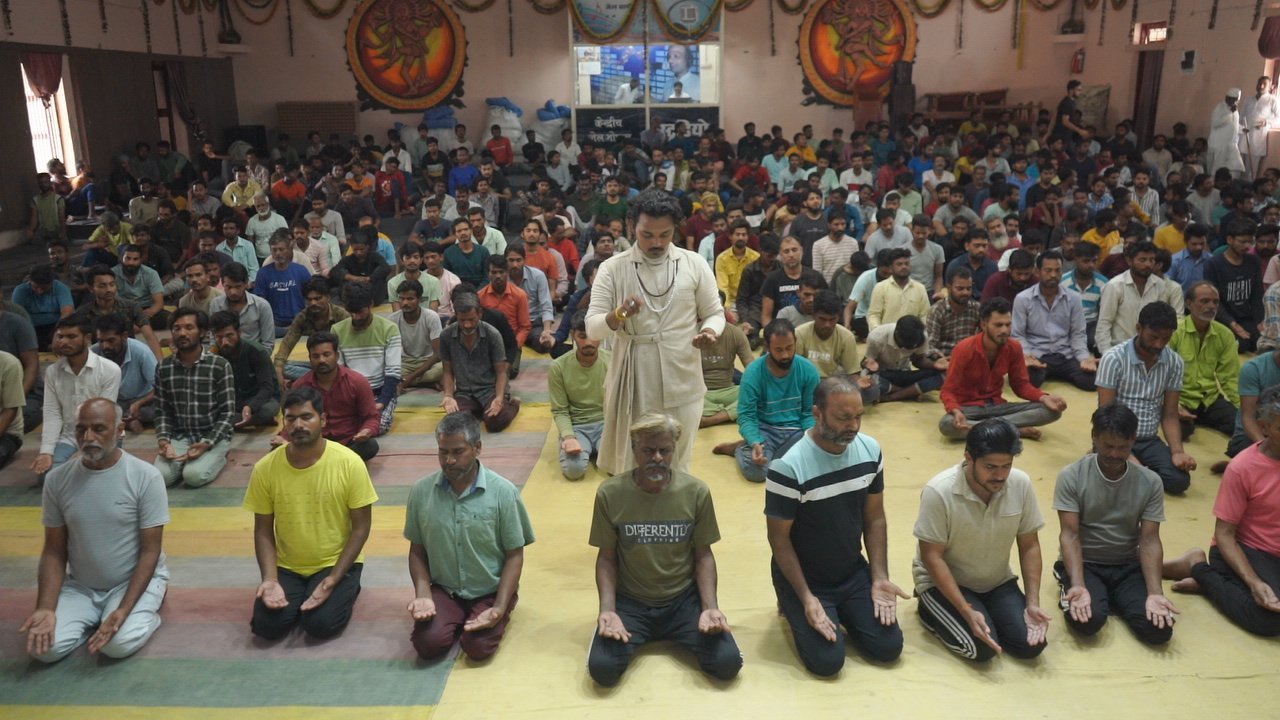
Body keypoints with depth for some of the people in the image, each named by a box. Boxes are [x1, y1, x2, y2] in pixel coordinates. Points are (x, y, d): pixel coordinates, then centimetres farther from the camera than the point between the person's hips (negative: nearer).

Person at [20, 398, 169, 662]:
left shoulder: (146, 477, -17)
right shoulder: (57, 480, -6)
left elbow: (150, 551, -14)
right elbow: (54, 552, -1)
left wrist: (123, 610, -25)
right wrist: (46, 608, -16)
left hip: (135, 580, -3)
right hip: (80, 585, 4)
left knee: (120, 643, -29)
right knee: (45, 648, -19)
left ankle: (143, 612, 4)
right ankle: (96, 619, 10)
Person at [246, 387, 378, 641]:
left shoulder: (350, 463, -18)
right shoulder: (265, 468, -11)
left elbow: (361, 527, -11)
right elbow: (263, 532, -2)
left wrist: (333, 580, -19)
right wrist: (270, 579, -17)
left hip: (336, 563, -2)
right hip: (287, 567, 2)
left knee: (320, 624, -21)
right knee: (267, 626, -16)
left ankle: (345, 589, 11)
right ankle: (297, 596, 15)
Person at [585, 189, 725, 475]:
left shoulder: (695, 264, 0)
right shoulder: (612, 269, -3)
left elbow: (714, 313, 8)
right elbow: (592, 328, -6)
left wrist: (709, 332, -15)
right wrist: (619, 315, -27)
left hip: (681, 384, 1)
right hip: (633, 384, -1)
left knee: (678, 468, 13)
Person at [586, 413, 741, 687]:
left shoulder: (697, 492, -10)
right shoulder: (609, 493, -12)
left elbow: (703, 555, -1)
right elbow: (607, 558, -3)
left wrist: (710, 607, -15)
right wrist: (607, 610, -17)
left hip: (684, 599, 1)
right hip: (630, 601, 0)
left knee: (727, 663, -18)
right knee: (602, 668, -22)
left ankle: (675, 634, 14)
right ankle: (641, 636, 13)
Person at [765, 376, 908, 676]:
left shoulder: (871, 450, -9)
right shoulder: (788, 467, -27)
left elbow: (874, 518, 1)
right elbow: (779, 539, -17)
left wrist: (879, 578, -7)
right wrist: (806, 597, -21)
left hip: (854, 572, 5)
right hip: (803, 577, -5)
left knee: (889, 647, -2)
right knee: (827, 661, -13)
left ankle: (841, 610, 25)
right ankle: (795, 606, 16)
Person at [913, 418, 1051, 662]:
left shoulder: (1021, 484, -14)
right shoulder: (939, 491, -27)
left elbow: (1029, 546, -3)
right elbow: (932, 557, -22)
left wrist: (1032, 603, -12)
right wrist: (967, 611, -28)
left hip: (997, 581, 5)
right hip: (943, 581, -4)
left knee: (1031, 644, -11)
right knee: (982, 648, -22)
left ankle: (986, 615, 15)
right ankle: (932, 611, 6)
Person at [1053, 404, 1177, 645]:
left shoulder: (1150, 482, -3)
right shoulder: (1071, 476, -12)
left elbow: (1150, 541, -7)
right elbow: (1069, 535, -15)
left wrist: (1154, 593, -21)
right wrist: (1078, 585, -30)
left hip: (1128, 566, 3)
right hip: (1085, 563, -3)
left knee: (1159, 629, -20)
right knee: (1087, 621, -30)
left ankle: (1113, 598, 9)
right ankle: (1070, 589, 4)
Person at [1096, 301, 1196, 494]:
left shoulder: (1175, 363, 1)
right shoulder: (1114, 358, -13)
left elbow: (1169, 415, 4)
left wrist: (1177, 451, -15)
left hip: (1149, 441, 4)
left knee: (1179, 480, -22)